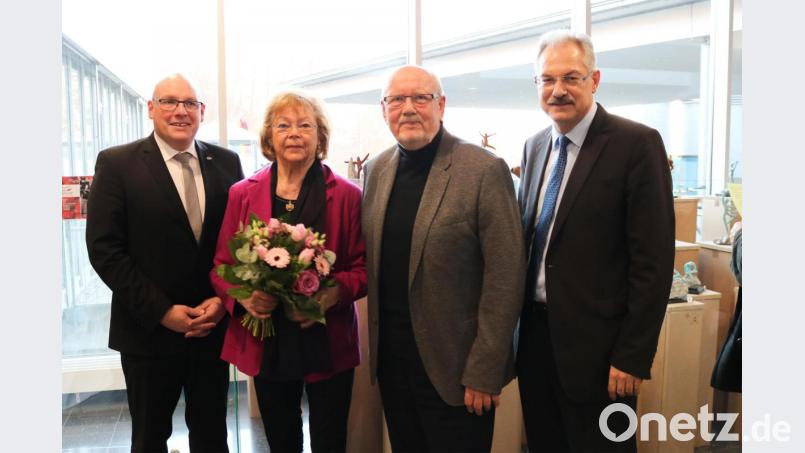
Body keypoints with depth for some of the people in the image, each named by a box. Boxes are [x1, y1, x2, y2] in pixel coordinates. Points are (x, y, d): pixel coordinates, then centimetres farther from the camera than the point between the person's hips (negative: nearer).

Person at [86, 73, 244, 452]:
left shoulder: (226, 163, 4)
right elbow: (104, 249, -10)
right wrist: (161, 310, -14)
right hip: (149, 329, -2)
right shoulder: (116, 164, -6)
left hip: (215, 326, 3)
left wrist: (224, 298, -9)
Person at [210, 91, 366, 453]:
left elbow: (364, 267, 0)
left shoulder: (347, 195, -2)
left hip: (328, 343, -1)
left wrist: (334, 293, -20)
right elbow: (222, 266, 5)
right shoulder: (242, 195, 2)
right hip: (267, 344, 2)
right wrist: (243, 295, -15)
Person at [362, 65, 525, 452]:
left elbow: (505, 279, -14)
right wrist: (375, 344, 8)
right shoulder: (377, 170, 6)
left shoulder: (485, 170, -12)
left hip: (453, 368, -5)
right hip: (389, 360, 5)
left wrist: (483, 373, -15)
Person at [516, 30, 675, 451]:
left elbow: (653, 261, -14)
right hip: (535, 335, 6)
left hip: (595, 344, -6)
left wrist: (633, 357, -15)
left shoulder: (637, 144, -11)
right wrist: (519, 326, 10)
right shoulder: (535, 147, 9)